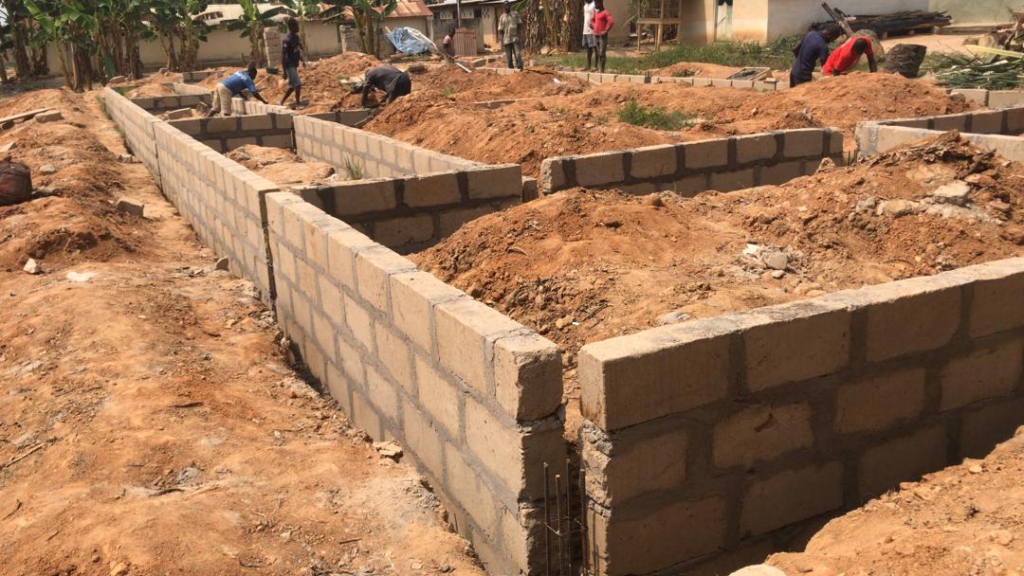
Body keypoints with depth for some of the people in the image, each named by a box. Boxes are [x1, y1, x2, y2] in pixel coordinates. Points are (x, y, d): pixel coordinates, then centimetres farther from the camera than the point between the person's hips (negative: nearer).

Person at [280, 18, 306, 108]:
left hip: (294, 65, 9)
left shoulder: (297, 38, 8)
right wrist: (284, 71, -20)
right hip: (289, 66, -9)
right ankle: (298, 104, -1)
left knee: (292, 86, 13)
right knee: (298, 84, -10)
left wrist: (302, 60, 8)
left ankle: (281, 102, 22)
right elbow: (283, 56, -18)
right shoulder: (287, 40, -18)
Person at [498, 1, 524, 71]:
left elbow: (520, 24, 9)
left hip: (515, 38, -1)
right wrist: (501, 40, -7)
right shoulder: (502, 17, 5)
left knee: (517, 54, -11)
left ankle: (520, 67, -10)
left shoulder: (515, 14, 6)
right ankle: (511, 69, 11)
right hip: (506, 40, 1)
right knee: (508, 55, 4)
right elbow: (500, 30, 2)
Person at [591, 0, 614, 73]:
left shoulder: (605, 12, -10)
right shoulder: (595, 13, 16)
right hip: (596, 36, 8)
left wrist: (606, 31, -21)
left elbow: (611, 21, -24)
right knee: (598, 53, 10)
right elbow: (592, 21, 34)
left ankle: (602, 69, -11)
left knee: (602, 53, -11)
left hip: (603, 36, -8)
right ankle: (599, 68, 14)